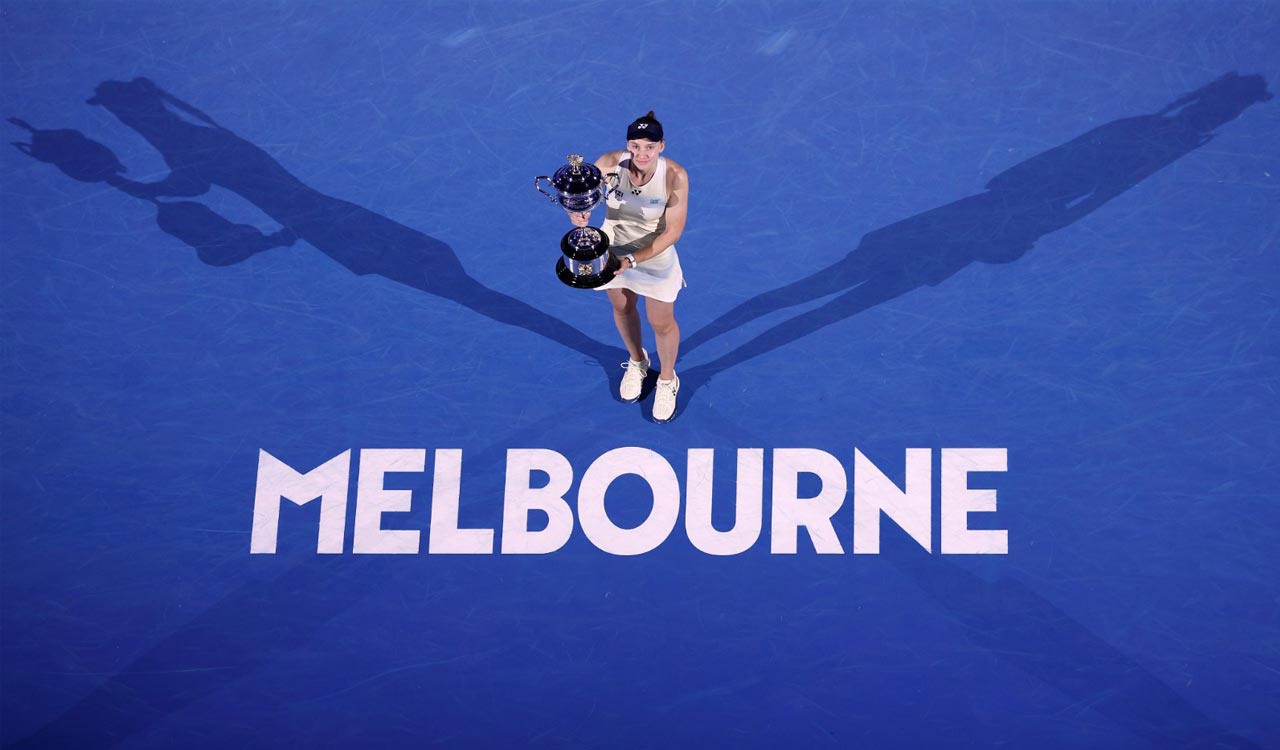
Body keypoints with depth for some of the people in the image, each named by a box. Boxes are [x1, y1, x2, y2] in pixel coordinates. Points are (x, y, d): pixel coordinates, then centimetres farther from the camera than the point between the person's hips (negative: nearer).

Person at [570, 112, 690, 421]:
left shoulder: (675, 176, -31)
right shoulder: (610, 164, -27)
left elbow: (673, 230, -26)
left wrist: (633, 259, -34)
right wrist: (579, 212, -40)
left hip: (656, 257, -2)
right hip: (613, 250, 2)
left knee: (661, 323, 13)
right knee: (623, 308, 25)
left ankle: (667, 380, 43)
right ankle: (637, 362, 56)